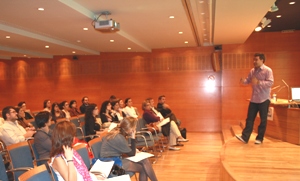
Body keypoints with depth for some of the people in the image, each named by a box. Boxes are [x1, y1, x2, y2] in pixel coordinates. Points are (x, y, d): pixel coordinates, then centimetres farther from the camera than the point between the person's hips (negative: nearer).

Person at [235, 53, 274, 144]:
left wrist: (258, 82, -29)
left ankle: (259, 138, 17)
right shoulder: (252, 71, 8)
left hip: (264, 99, -5)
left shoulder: (268, 70, -11)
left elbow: (270, 83, -19)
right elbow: (248, 80, 12)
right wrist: (243, 81, -11)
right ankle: (244, 137, 7)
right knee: (249, 118, 5)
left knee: (263, 120, 6)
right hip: (253, 99, 5)